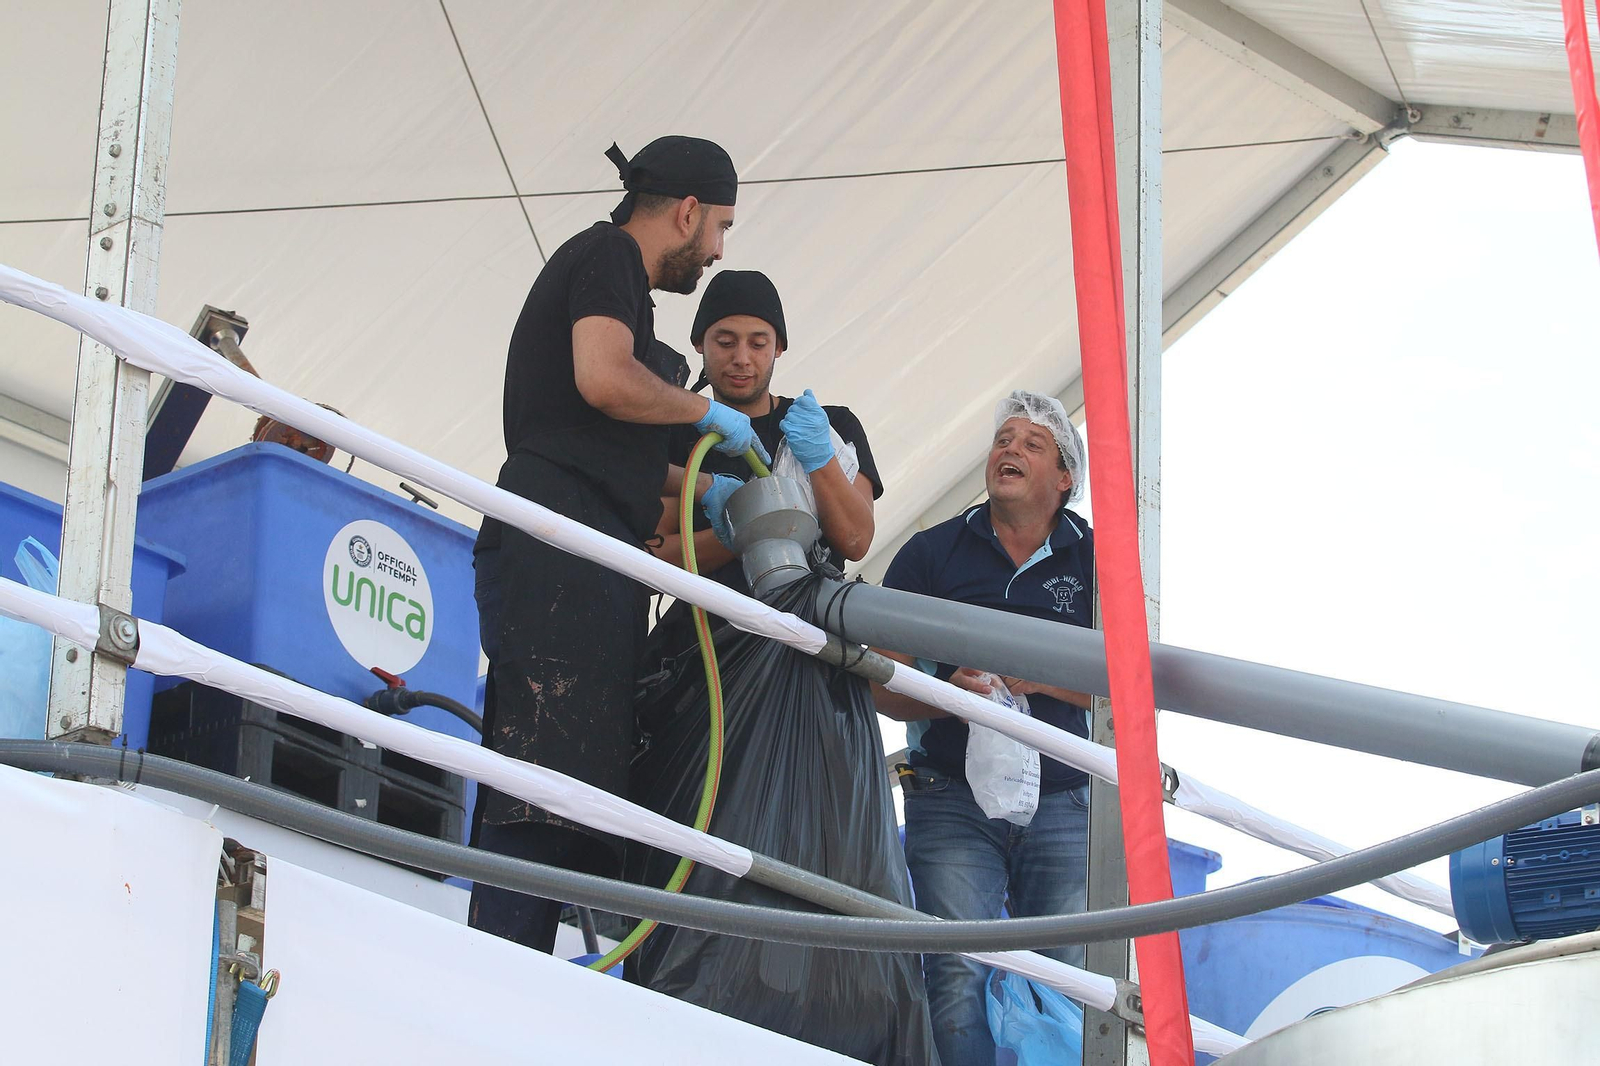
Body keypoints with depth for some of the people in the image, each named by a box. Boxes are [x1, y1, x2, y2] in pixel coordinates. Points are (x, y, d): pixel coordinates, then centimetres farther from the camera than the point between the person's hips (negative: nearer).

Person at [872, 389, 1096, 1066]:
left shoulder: (1095, 560, 8)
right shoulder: (932, 553, 8)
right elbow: (883, 684, 4)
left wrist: (1036, 676, -16)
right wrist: (949, 695, -17)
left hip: (1063, 802, 1)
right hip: (952, 800, -1)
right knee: (959, 980, -13)